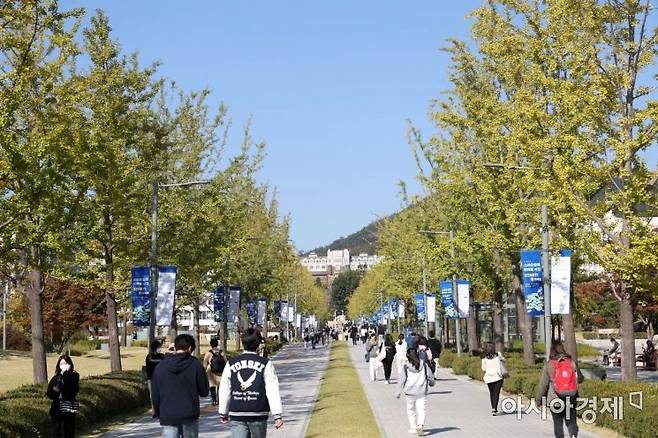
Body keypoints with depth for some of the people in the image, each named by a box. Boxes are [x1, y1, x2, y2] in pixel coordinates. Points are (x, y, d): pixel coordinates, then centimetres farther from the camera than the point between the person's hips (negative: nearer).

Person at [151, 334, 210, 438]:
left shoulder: (160, 367, 3)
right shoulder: (195, 365, -5)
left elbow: (154, 395, 7)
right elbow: (204, 391, 1)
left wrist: (157, 412, 20)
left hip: (168, 418, 1)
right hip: (190, 417, -1)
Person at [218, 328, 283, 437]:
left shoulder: (231, 364, 3)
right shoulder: (266, 364, -4)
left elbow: (224, 391, 6)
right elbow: (273, 391, -9)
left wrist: (223, 413, 17)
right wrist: (277, 415, -9)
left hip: (237, 416, 1)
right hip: (258, 415, -1)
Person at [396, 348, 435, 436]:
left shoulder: (405, 366, -6)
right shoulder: (423, 364, 1)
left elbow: (401, 380, -4)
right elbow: (430, 376, 10)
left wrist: (398, 392, 2)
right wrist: (431, 383, 31)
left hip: (410, 392, -1)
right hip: (422, 392, 1)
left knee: (411, 410, 14)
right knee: (421, 410, 2)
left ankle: (413, 428, 17)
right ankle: (420, 425, -20)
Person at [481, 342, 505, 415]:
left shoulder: (484, 358, -4)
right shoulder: (498, 355, -4)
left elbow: (484, 369, 3)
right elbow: (503, 360, 12)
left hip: (489, 378, 1)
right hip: (498, 377, -1)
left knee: (492, 393, 16)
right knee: (496, 393, -4)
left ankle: (493, 408, 23)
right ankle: (494, 409, -18)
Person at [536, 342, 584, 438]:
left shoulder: (549, 365, -8)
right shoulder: (571, 363, -2)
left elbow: (543, 384, -6)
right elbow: (580, 379, 10)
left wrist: (538, 399, 3)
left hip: (555, 399, -2)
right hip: (571, 398, 2)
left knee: (558, 423, 11)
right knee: (571, 422, 5)